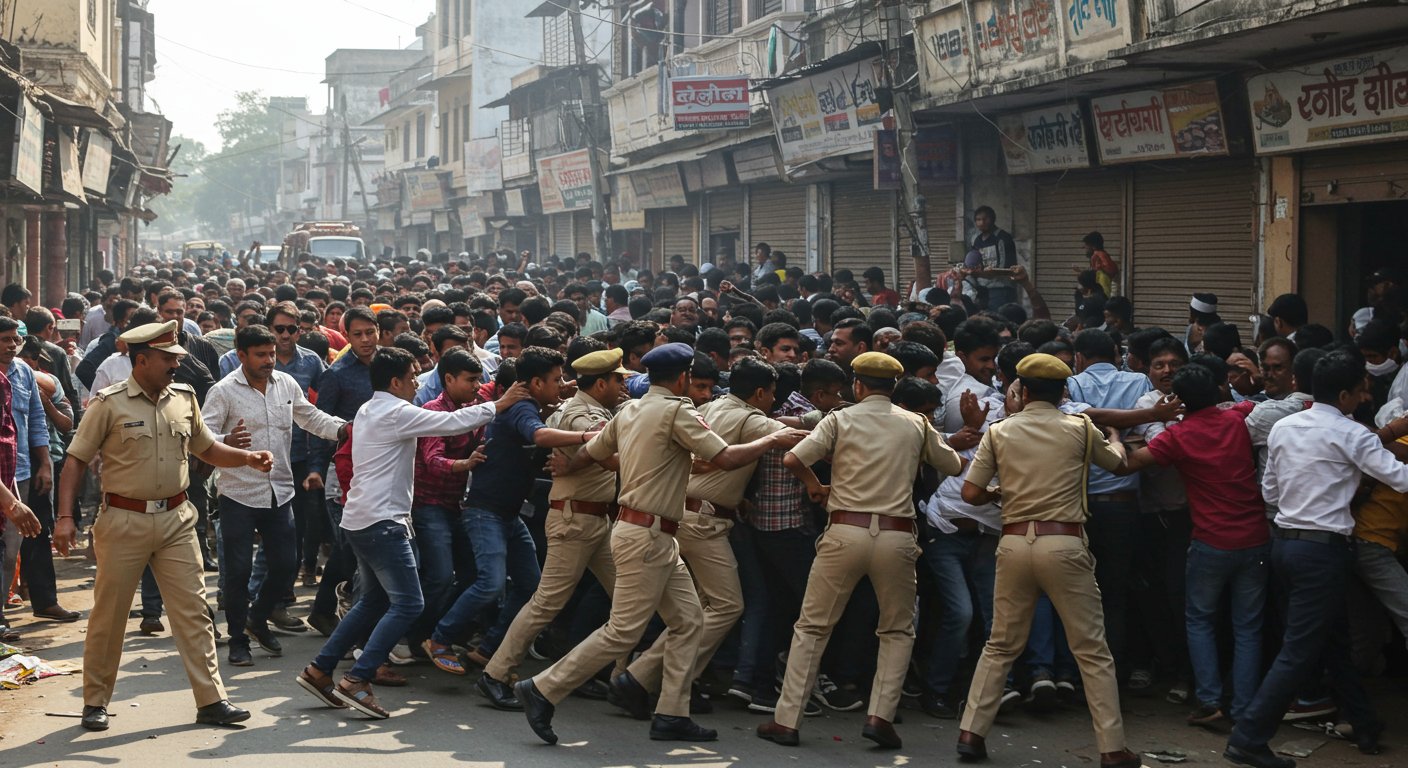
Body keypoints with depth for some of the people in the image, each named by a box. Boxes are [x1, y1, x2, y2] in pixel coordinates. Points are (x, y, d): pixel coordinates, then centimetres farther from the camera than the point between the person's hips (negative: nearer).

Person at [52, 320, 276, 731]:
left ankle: (211, 701, 5)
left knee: (193, 612, 2)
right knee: (108, 616, 5)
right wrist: (65, 517, -13)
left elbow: (206, 448, 19)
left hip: (176, 519, 4)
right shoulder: (109, 404, -8)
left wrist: (248, 458, 2)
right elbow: (76, 462, -6)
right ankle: (95, 702, 19)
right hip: (124, 521, -4)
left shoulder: (183, 398, 6)